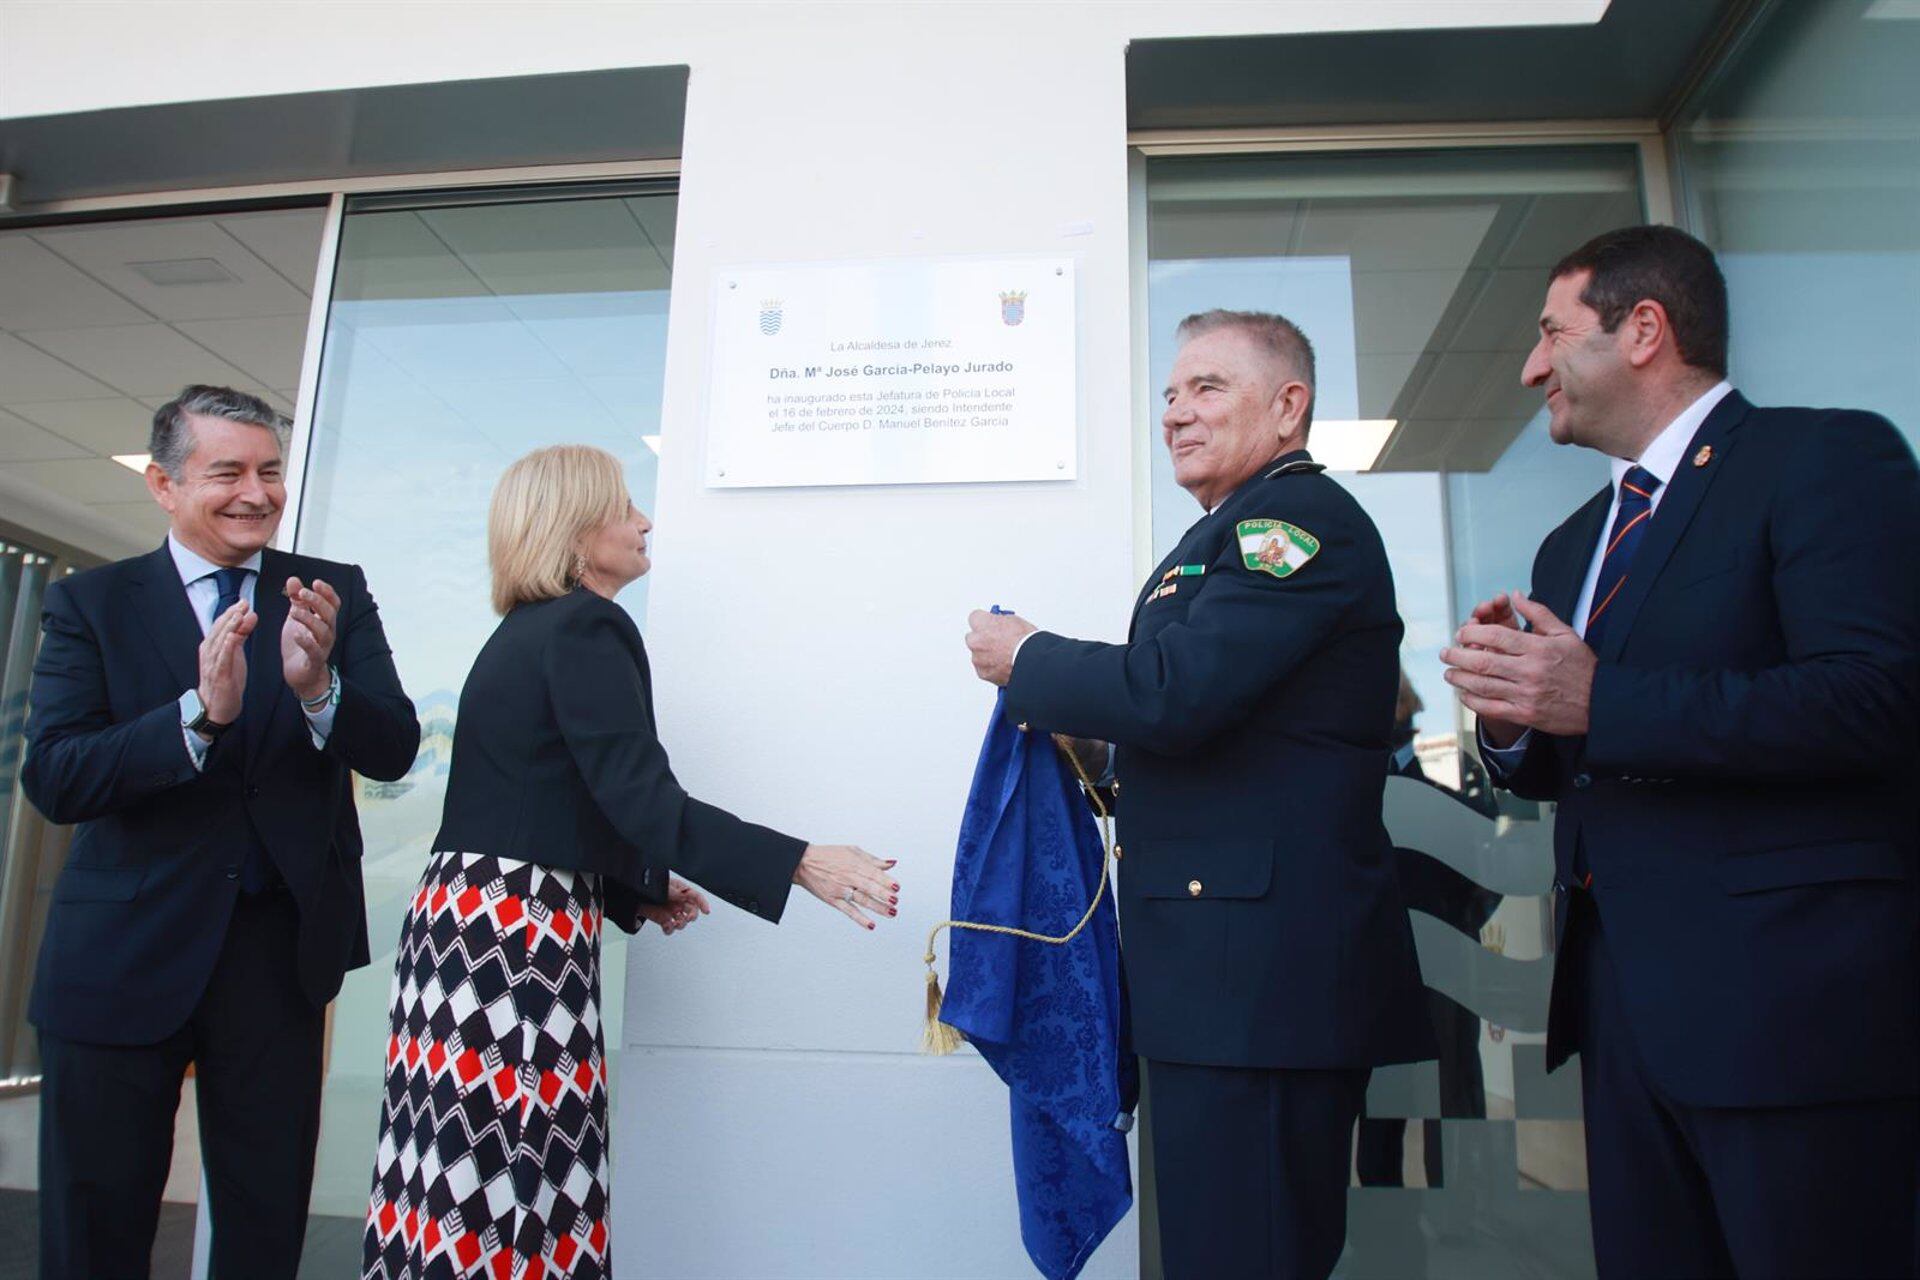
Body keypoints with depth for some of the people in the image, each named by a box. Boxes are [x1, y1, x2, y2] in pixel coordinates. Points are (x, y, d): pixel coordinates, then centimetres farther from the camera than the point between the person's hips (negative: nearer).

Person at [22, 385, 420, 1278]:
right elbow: (52, 779, -11)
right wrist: (200, 712, -26)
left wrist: (317, 685, -27)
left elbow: (393, 750, -7)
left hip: (282, 949, 1)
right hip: (123, 954, 0)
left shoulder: (333, 594, 2)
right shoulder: (90, 603, 0)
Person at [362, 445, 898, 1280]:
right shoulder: (585, 628, -12)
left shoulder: (524, 634, 17)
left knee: (462, 1184, 12)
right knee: (514, 1192, -4)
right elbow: (641, 797, -22)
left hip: (468, 917, 9)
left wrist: (636, 890, 21)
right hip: (518, 932, -9)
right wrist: (803, 864, -25)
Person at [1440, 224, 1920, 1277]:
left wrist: (1598, 702, -22)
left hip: (1791, 992, -7)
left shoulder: (1826, 458, -5)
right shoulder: (1571, 547, 18)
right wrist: (1508, 711, -4)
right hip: (1624, 993, 7)